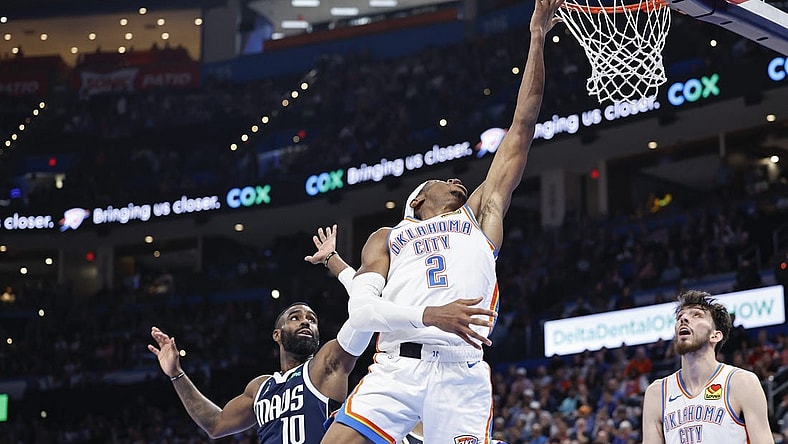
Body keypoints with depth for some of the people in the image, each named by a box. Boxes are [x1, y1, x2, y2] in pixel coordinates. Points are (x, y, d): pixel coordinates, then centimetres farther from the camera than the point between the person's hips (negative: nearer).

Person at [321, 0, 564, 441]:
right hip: (398, 366, 0)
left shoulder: (481, 215, 27)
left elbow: (523, 126, 24)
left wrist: (537, 37, 23)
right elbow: (361, 310, 6)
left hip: (462, 375, 0)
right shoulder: (387, 239, 25)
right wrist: (430, 316, -13)